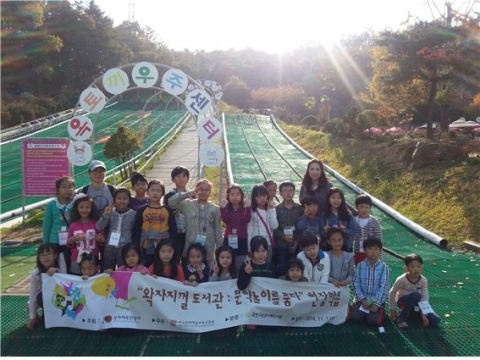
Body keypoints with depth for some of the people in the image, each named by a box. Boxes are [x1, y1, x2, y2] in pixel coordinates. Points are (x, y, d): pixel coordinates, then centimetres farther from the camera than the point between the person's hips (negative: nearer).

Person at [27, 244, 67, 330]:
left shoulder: (60, 261, -26)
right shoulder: (35, 274, -25)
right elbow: (32, 295, -19)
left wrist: (56, 271, -43)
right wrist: (32, 317, -19)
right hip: (42, 296, -2)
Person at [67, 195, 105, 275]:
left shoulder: (97, 224, 0)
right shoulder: (73, 225, 3)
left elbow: (103, 243, 6)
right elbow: (68, 244, 10)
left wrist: (100, 240, -15)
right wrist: (73, 239, -10)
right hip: (77, 260, 1)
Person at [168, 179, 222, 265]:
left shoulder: (215, 208, 4)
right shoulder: (187, 204, 3)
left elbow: (218, 230, 5)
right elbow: (171, 202, -10)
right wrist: (188, 194, -12)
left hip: (208, 250, 1)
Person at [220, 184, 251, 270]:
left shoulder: (245, 209, 1)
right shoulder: (226, 208, 3)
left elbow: (247, 220, -17)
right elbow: (226, 220, -15)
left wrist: (248, 207, -31)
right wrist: (222, 208, -29)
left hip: (242, 241, -1)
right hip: (228, 240, 1)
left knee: (241, 266, 3)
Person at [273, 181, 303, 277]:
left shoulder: (299, 208, 6)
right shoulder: (276, 209, 3)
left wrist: (297, 241, -9)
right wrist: (283, 236, -17)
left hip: (296, 245, 1)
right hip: (281, 244, -1)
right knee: (281, 269, 3)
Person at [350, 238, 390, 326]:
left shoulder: (384, 267, -8)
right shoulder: (360, 265, -3)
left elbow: (384, 287, -11)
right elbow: (356, 284, -2)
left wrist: (376, 304, -18)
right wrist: (362, 299, -14)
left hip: (377, 300, -1)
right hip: (362, 299, 2)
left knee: (373, 320, -21)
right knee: (355, 317, -18)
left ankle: (380, 311, 13)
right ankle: (365, 311, 15)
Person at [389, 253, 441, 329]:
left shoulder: (423, 280, -16)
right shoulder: (402, 280, -25)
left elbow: (425, 299, -17)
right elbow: (392, 293, -13)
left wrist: (423, 315, -27)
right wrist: (392, 310, -10)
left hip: (416, 303, 4)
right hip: (403, 301, -4)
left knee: (435, 320, -15)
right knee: (416, 295, -38)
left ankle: (411, 312, 7)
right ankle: (402, 317, -19)